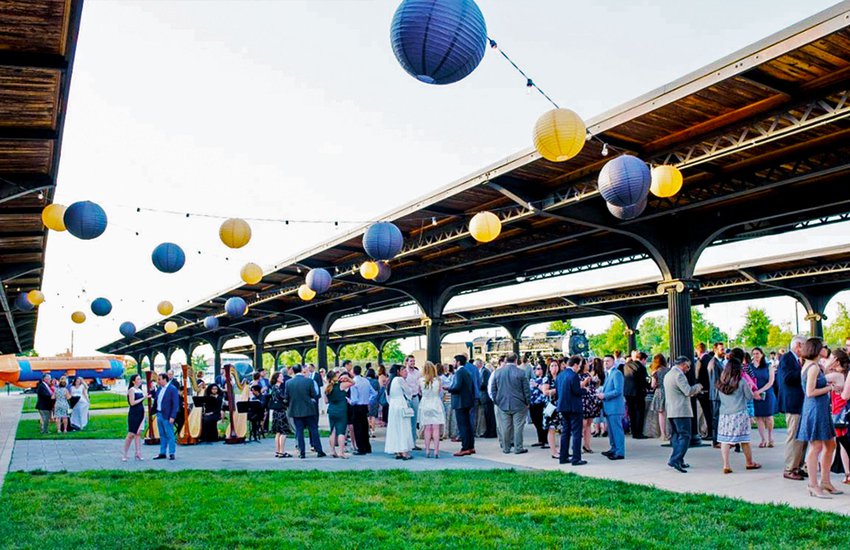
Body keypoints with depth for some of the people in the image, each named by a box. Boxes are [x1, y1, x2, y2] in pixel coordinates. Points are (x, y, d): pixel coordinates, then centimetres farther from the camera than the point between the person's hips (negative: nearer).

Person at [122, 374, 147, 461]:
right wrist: (143, 398, -14)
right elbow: (132, 403, -16)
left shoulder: (140, 390, 13)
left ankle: (138, 453, 3)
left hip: (141, 413, 7)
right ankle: (124, 454, 6)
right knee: (131, 434, -3)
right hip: (133, 414, -7)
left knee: (138, 433, 4)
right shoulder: (131, 390, -8)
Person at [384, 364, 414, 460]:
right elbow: (408, 391, -3)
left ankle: (397, 452, 9)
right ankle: (404, 453, -6)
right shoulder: (400, 379, -9)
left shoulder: (391, 380, 14)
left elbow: (389, 397, 16)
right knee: (403, 429, -5)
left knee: (395, 429, 8)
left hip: (392, 406, 8)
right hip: (401, 406, -8)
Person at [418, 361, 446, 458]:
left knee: (427, 429, 8)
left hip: (425, 405, 1)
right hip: (436, 404, -1)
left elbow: (420, 393, 6)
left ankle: (427, 451, 8)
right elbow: (440, 391, 6)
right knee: (436, 429, 1)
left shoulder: (421, 380, -8)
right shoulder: (437, 380, -10)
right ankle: (436, 451, -1)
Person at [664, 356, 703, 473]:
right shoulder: (679, 374, -13)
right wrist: (698, 386, 0)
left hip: (671, 411, 10)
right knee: (685, 436, -8)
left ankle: (679, 461, 17)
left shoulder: (668, 375, 18)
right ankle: (675, 460, -16)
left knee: (676, 436, 14)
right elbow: (688, 391, -18)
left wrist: (693, 392, 22)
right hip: (681, 411, -10)